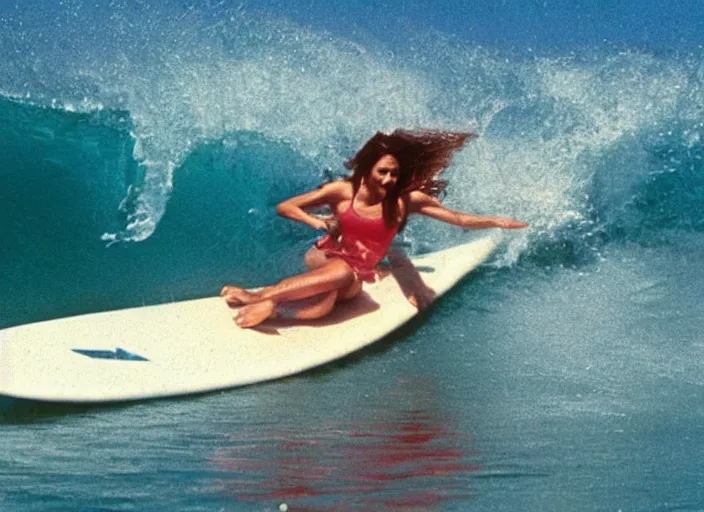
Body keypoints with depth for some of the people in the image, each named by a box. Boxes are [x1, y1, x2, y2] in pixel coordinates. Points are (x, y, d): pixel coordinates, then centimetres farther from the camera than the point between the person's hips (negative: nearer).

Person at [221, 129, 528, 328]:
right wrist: (317, 222, -19)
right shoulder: (342, 191, -10)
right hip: (323, 258, -1)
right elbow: (284, 207, -4)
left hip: (356, 278, 1)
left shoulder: (406, 200, -8)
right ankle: (262, 295, -36)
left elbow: (459, 219, -5)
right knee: (341, 271, -39)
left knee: (320, 308, -35)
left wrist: (496, 222, -17)